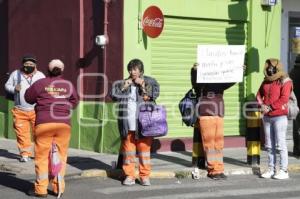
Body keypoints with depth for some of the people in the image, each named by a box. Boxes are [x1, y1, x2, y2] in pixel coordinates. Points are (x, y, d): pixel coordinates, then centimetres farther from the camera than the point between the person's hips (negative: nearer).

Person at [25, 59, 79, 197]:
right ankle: (59, 188, 13)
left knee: (42, 156, 4)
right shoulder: (68, 85, 6)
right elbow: (74, 103, 15)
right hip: (63, 123, 2)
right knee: (60, 156, 10)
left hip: (44, 123, -2)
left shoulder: (40, 83, 0)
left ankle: (41, 189, 6)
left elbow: (28, 98, 11)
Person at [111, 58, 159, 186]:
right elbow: (114, 96, 6)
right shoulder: (123, 83, 14)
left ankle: (145, 176, 5)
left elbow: (155, 93, -7)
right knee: (128, 149, 5)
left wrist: (143, 85, -8)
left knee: (144, 148, -2)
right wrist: (123, 87, -5)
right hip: (127, 124, 3)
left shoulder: (149, 82, 7)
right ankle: (129, 175, 11)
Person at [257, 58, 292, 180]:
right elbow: (259, 94, 14)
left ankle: (283, 171, -4)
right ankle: (271, 169, 17)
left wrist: (270, 107, -18)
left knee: (280, 144, -7)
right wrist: (261, 105, -6)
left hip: (279, 116, -7)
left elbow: (284, 99, -15)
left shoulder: (285, 81, -6)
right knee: (269, 145, 10)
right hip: (267, 117, 7)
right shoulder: (266, 81, 15)